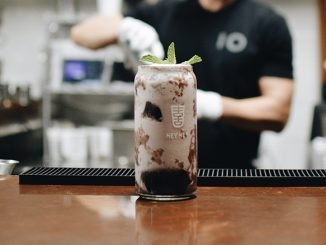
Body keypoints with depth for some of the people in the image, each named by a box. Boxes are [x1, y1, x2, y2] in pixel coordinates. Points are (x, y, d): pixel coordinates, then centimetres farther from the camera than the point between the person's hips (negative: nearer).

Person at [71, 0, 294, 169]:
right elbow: (82, 33, 8)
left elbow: (278, 112, -8)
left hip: (230, 177, -2)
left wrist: (211, 105, -23)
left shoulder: (267, 24, -2)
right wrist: (124, 27, -13)